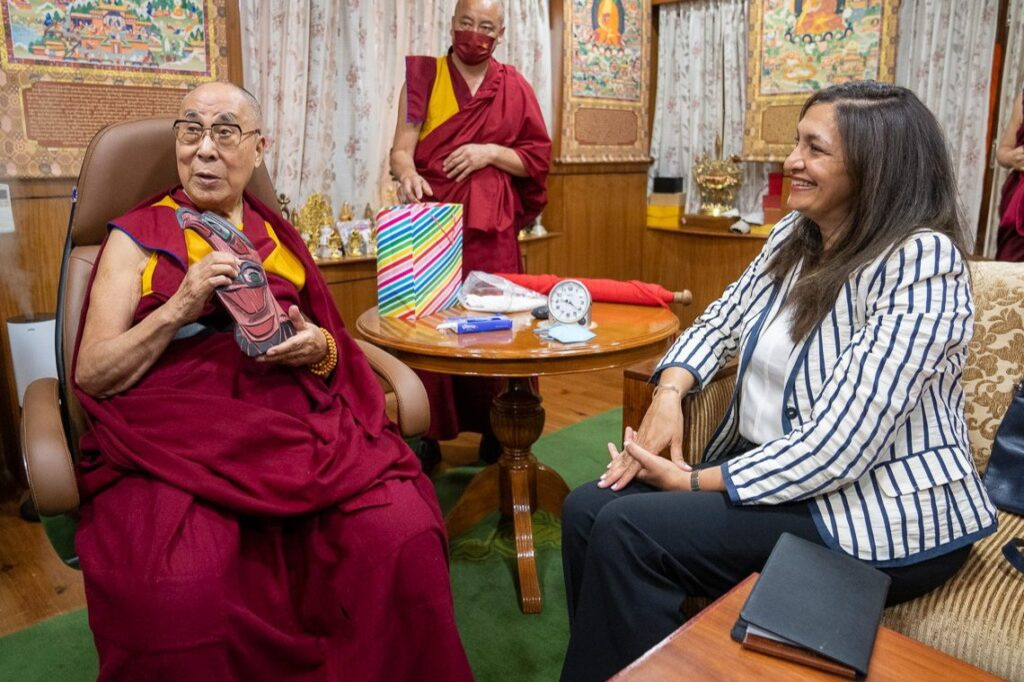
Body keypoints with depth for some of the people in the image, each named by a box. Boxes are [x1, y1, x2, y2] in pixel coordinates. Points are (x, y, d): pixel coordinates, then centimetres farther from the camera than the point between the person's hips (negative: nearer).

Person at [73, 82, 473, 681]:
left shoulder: (280, 238, 19)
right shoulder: (136, 237, 10)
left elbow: (336, 349, 20)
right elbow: (91, 376, 2)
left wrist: (319, 349, -3)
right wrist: (178, 309, -11)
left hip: (296, 415, 3)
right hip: (175, 433, -2)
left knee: (404, 535, -25)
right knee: (180, 587, -34)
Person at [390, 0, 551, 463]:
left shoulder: (514, 87, 11)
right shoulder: (423, 75, 6)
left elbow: (538, 158, 8)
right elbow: (401, 148, -6)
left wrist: (491, 152, -8)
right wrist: (407, 174, -28)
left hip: (491, 225, 2)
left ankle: (496, 431, 13)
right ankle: (426, 433, 6)